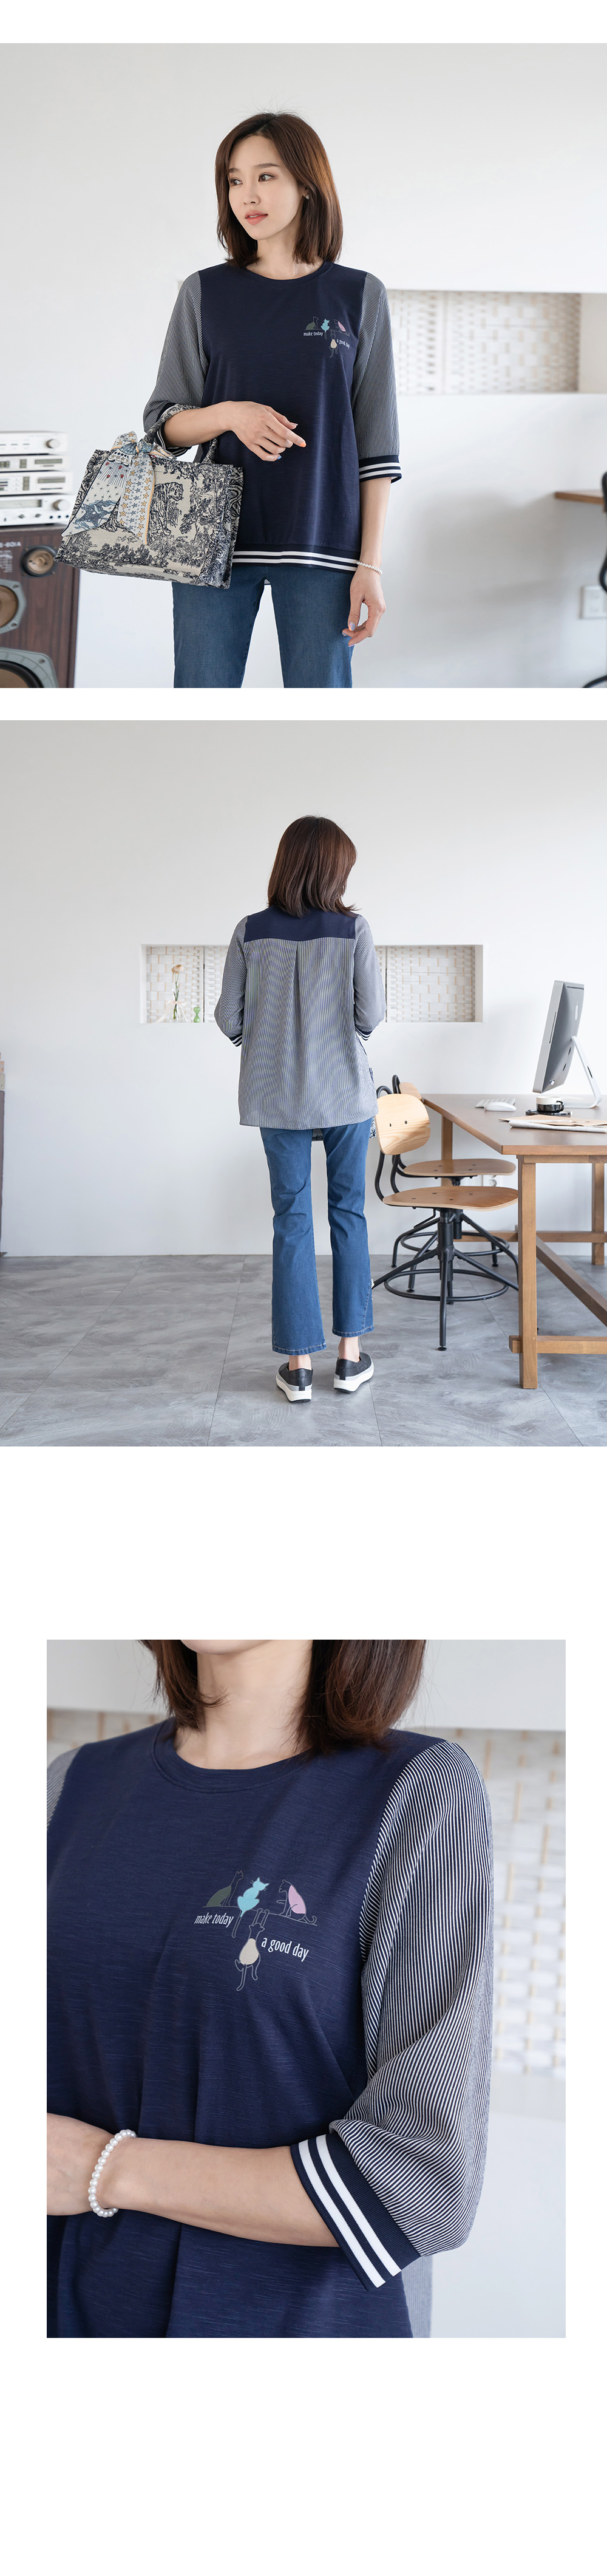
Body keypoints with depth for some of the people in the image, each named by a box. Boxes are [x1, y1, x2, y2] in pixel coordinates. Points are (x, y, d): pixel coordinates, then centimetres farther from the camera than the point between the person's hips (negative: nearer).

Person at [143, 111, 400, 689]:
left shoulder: (359, 296, 5)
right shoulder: (205, 293, 7)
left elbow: (377, 446, 4)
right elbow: (162, 424, 8)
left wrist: (371, 563, -4)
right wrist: (229, 415, -13)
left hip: (319, 546, -1)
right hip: (213, 539, 1)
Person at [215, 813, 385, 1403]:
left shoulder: (252, 932, -4)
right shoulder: (353, 929, -9)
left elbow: (229, 1017, -1)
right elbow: (371, 1015, -8)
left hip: (276, 1095, 1)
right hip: (345, 1091, -1)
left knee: (292, 1219, 7)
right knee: (348, 1213, 12)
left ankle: (299, 1365, 7)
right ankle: (351, 1355, 15)